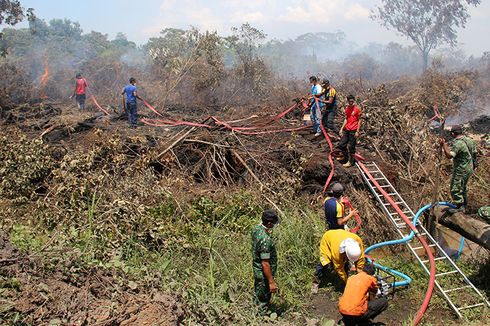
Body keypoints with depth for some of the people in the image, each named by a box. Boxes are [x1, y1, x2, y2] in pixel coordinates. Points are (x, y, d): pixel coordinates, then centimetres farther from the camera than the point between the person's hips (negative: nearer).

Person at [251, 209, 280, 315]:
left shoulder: (256, 229, -5)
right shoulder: (265, 240, -34)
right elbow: (265, 263, -30)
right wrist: (271, 282, -24)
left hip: (257, 270, 9)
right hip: (264, 273, -9)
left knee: (259, 296, 26)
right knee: (264, 299, 9)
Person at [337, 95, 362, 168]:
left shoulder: (357, 109, -10)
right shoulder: (347, 108, 8)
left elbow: (359, 120, -9)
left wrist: (357, 131, -12)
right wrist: (342, 128, 10)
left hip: (353, 130, -7)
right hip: (346, 129, 7)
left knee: (351, 147, 1)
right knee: (341, 144, 9)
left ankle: (350, 161, 14)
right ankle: (346, 156, 32)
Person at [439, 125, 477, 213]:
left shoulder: (458, 143, -26)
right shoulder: (469, 140, 3)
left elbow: (449, 155, -35)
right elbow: (474, 152, 13)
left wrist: (444, 145, -30)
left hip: (461, 170, -10)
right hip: (469, 168, 10)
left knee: (455, 189, 1)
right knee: (463, 187, 25)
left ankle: (459, 207, 7)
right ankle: (464, 204, 39)